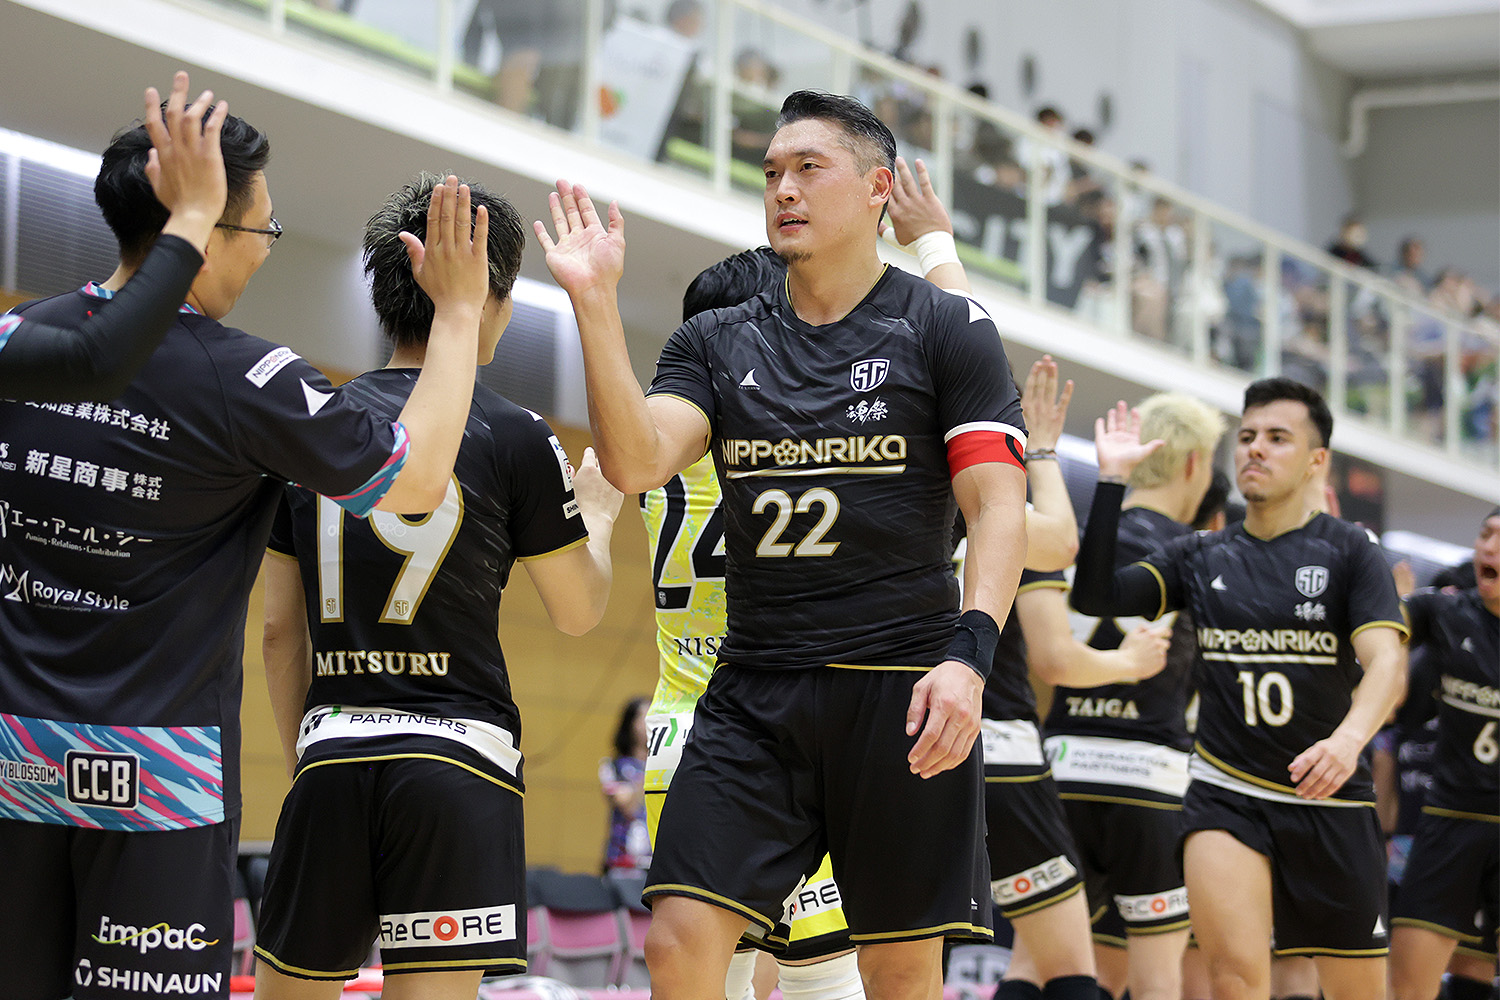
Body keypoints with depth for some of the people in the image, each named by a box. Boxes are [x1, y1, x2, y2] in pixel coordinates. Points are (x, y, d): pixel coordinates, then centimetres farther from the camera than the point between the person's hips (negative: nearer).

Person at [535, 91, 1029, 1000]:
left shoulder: (947, 329, 2)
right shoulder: (717, 345, 12)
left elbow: (999, 508, -6)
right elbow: (636, 463, -5)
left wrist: (970, 656, -21)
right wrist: (596, 301, -12)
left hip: (901, 689, -3)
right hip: (753, 693, 3)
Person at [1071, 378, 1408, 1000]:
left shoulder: (1349, 552, -1)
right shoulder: (1199, 558, 8)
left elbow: (1386, 660, -16)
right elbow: (1095, 595, -2)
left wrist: (1350, 737, -36)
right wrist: (1111, 479, -8)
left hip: (1330, 800, 0)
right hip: (1225, 794, 1)